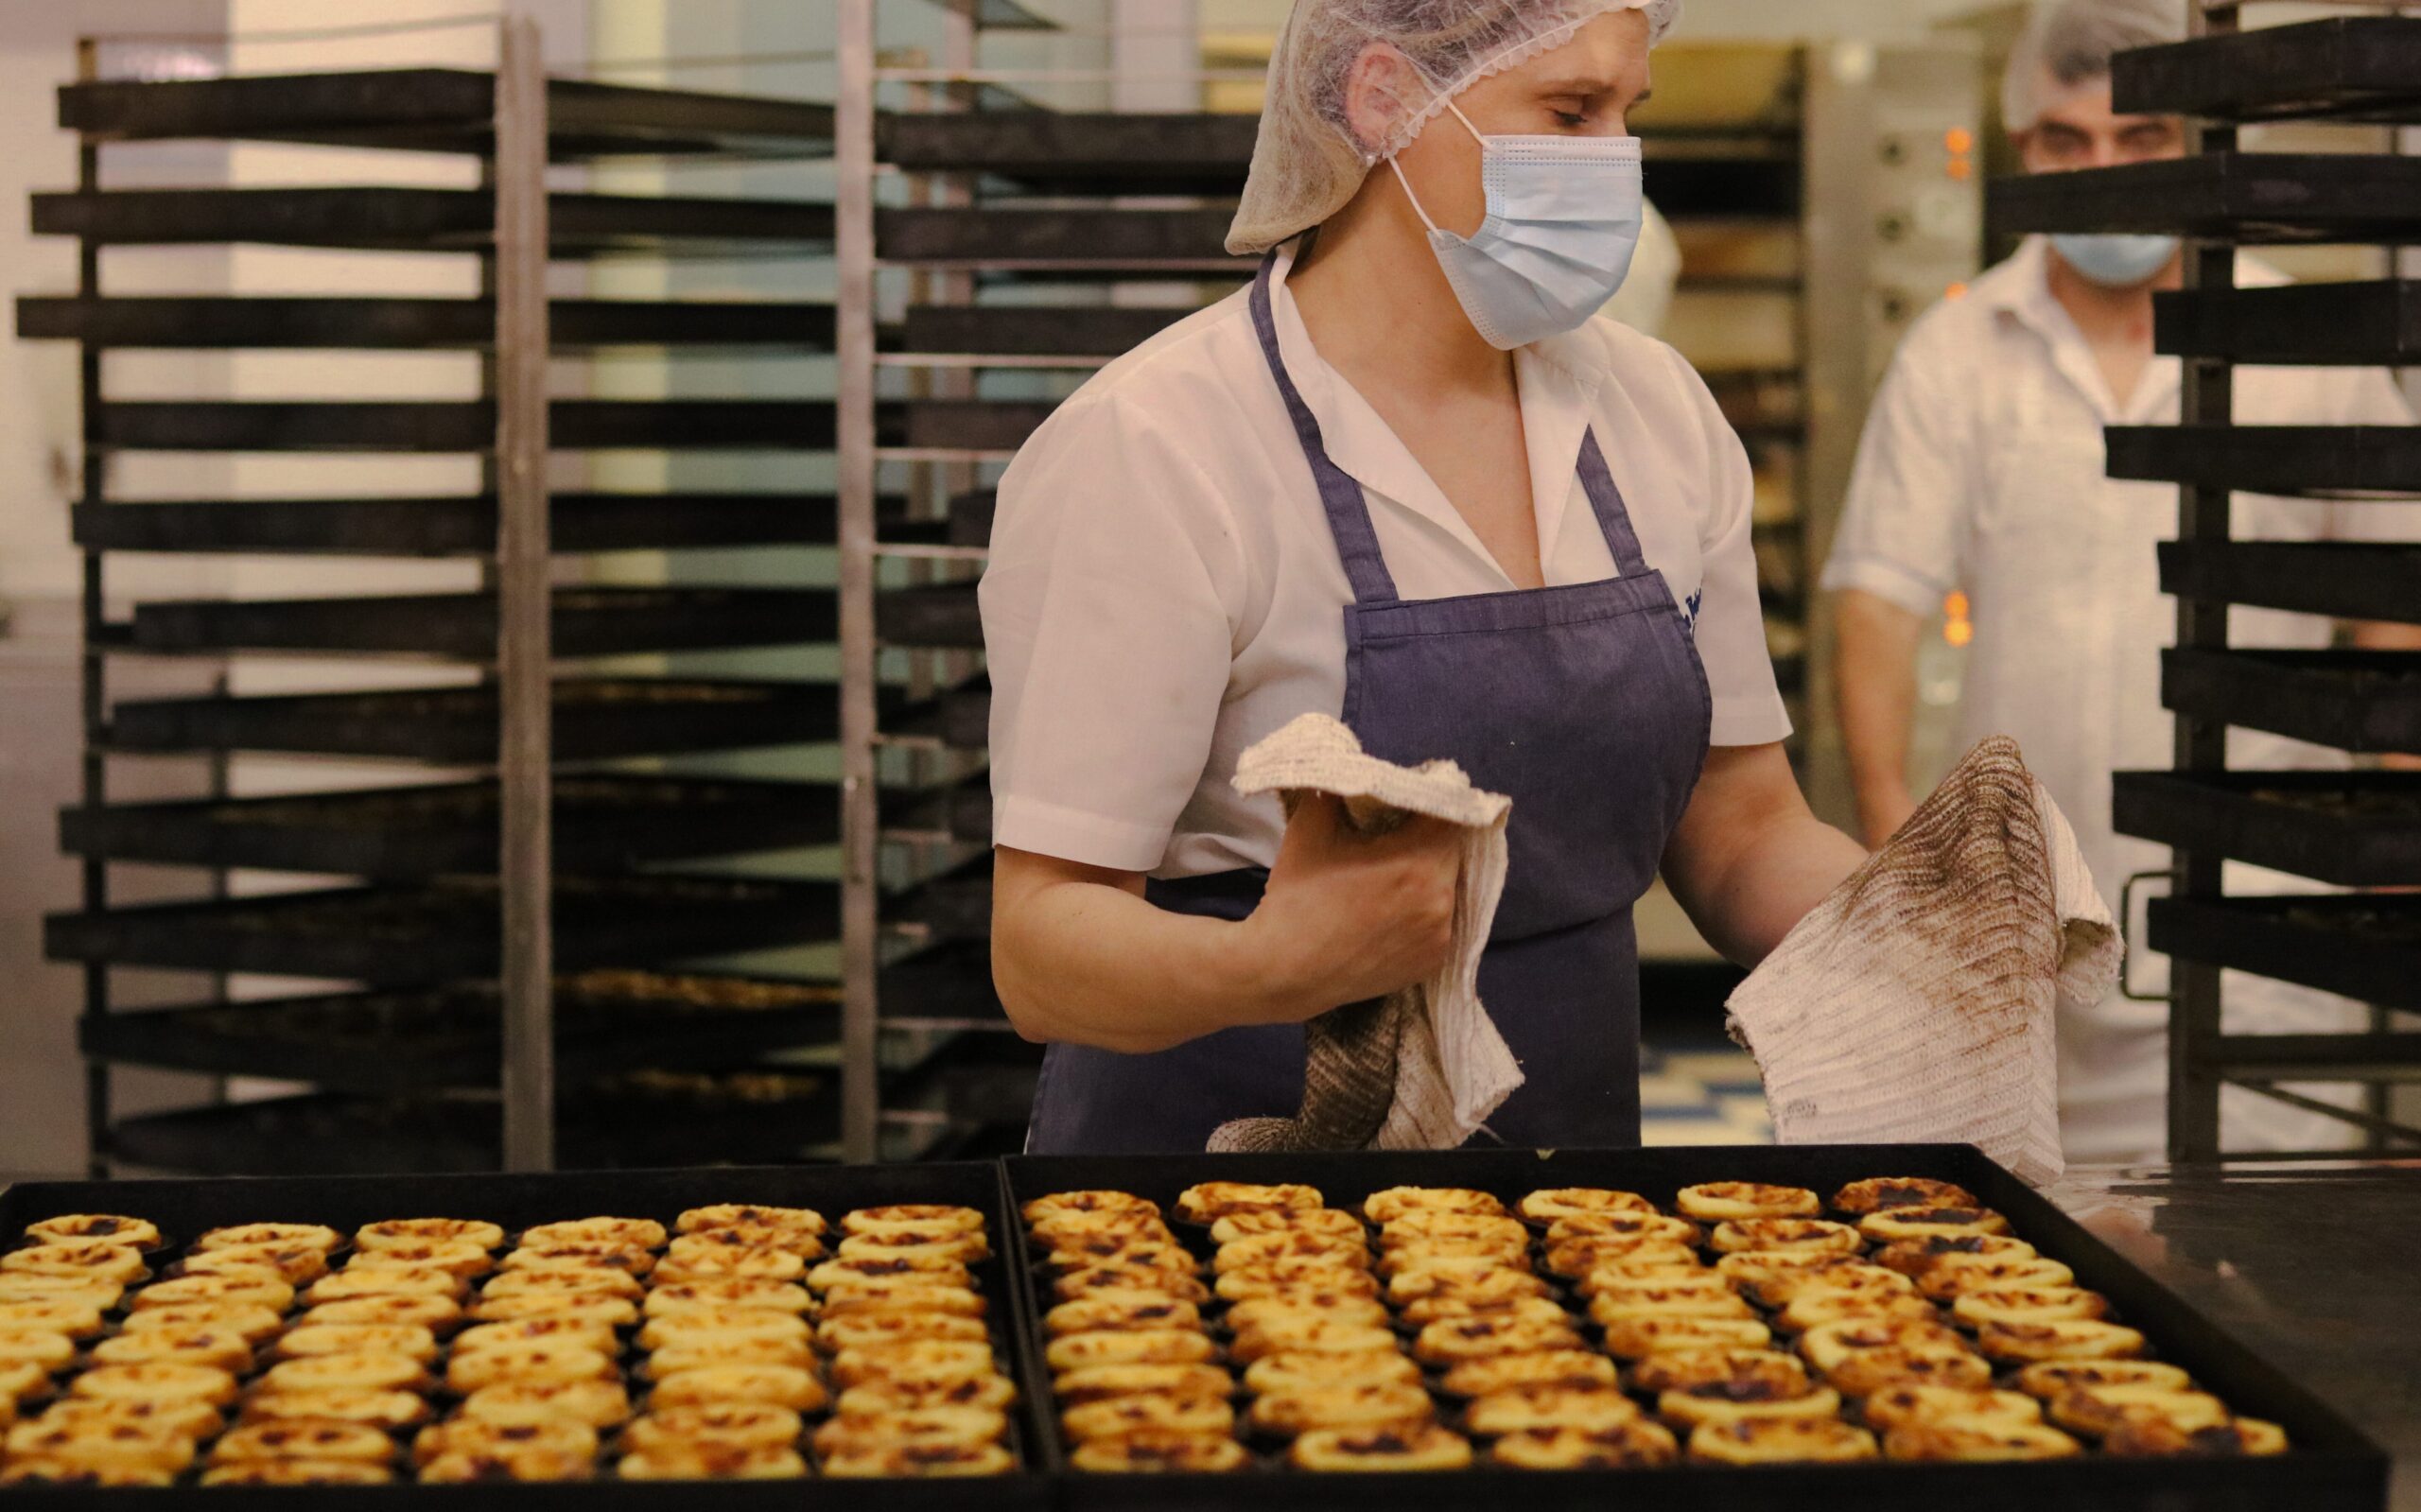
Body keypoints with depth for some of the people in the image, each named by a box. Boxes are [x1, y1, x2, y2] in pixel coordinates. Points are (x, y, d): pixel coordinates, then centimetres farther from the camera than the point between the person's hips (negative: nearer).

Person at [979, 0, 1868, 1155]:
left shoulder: (1655, 413, 3)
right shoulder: (1148, 451, -16)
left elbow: (1741, 834, 8)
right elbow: (1042, 944, -20)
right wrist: (1270, 964, -40)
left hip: (1579, 1130, 6)